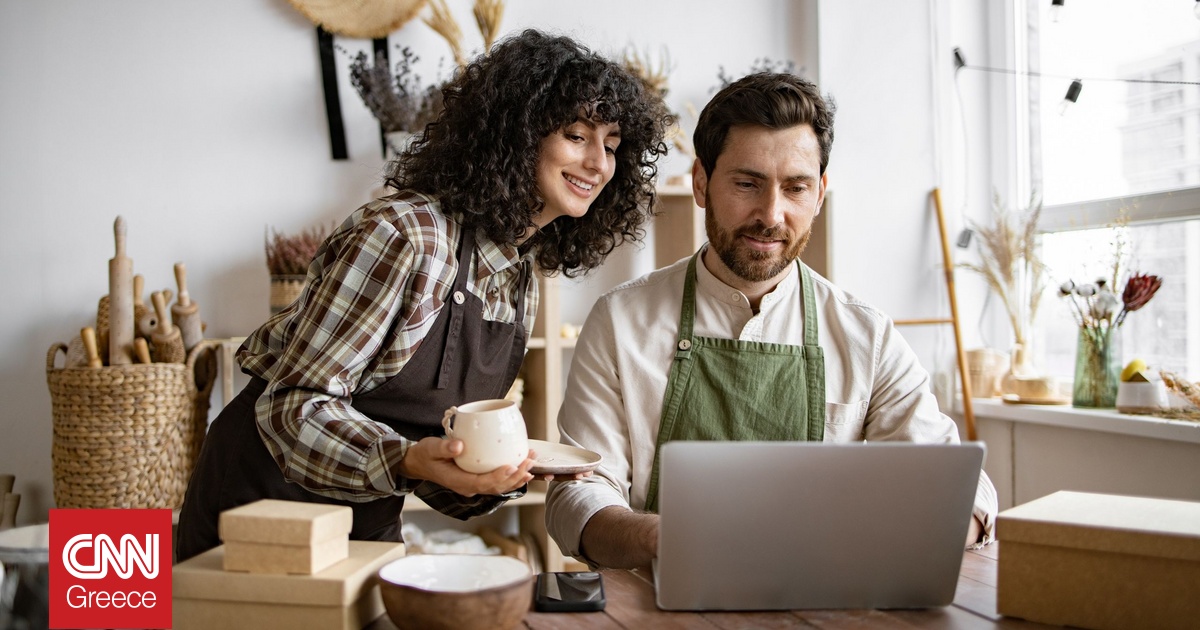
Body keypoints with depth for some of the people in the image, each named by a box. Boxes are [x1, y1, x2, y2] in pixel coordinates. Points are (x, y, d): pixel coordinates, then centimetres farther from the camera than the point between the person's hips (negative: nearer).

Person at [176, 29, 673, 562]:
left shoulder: (521, 282, 1)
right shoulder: (403, 234, -23)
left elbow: (443, 435, 5)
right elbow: (294, 404, -22)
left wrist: (505, 468, -13)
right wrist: (406, 460, -36)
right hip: (264, 500, -6)